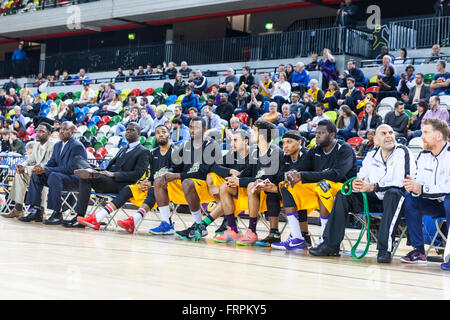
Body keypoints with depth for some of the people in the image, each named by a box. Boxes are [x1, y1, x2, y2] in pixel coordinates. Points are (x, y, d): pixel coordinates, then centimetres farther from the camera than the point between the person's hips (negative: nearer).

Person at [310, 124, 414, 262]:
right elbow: (361, 179, 9)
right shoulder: (371, 155, 12)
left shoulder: (403, 152, -8)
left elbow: (402, 182, -20)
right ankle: (331, 245, -10)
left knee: (393, 194, -39)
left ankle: (385, 249, -43)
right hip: (375, 199, 6)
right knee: (343, 195, -6)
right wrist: (354, 184, -18)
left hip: (394, 199, -6)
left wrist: (373, 186, -26)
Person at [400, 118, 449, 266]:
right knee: (410, 198, -15)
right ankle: (419, 251, -14)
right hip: (435, 204, 7)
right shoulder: (423, 156, 4)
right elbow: (419, 182, 2)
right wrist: (413, 186, -23)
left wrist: (422, 189, -30)